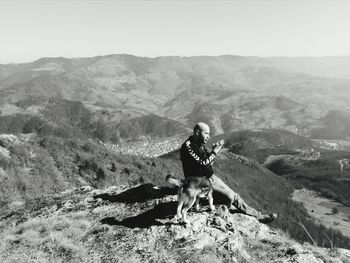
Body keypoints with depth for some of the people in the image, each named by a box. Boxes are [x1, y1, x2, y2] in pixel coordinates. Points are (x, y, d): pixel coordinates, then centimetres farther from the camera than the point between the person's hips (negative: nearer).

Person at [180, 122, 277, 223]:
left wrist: (213, 150, -5)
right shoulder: (187, 146, -21)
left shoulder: (199, 144, 8)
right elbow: (202, 164, -27)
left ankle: (258, 216, 12)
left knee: (234, 196, 5)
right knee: (230, 196, -15)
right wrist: (214, 152, -18)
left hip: (210, 177, 9)